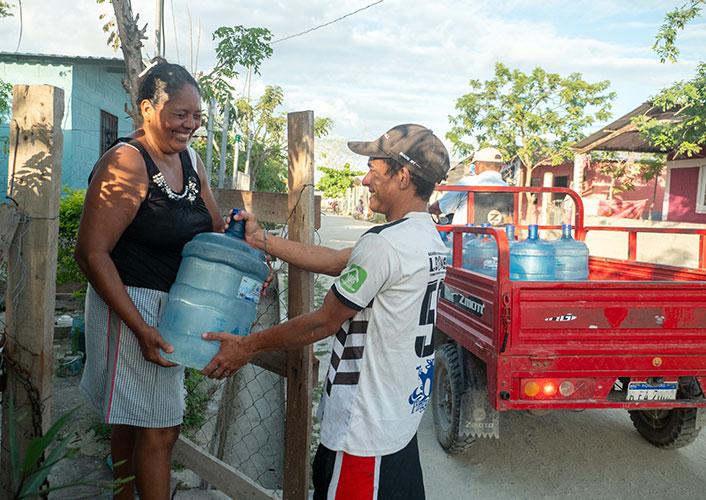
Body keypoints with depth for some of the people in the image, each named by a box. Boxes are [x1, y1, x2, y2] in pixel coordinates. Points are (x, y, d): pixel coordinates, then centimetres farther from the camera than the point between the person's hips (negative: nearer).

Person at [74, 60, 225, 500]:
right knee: (160, 428, -1)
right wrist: (141, 329, -25)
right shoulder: (126, 163, -18)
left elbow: (213, 227, 15)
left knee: (136, 417, 22)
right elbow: (92, 254, -22)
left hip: (172, 305, 8)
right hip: (130, 304, -8)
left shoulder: (190, 159, 7)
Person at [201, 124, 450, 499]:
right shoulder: (429, 239, 7)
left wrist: (248, 346, -4)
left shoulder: (384, 244, -24)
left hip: (366, 429, -9)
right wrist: (261, 240, 10)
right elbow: (335, 262, 9)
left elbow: (322, 323, -16)